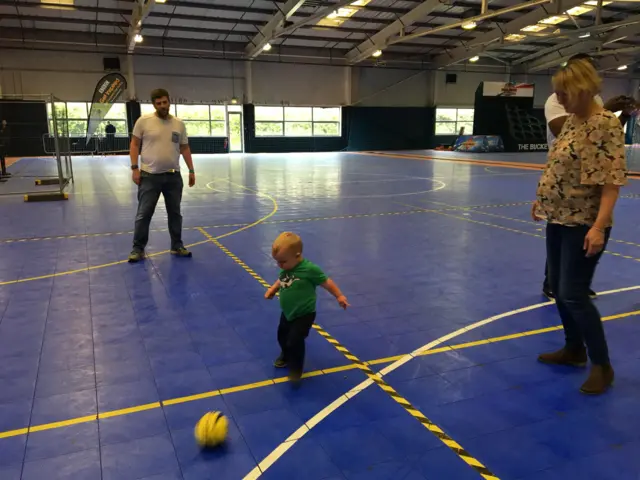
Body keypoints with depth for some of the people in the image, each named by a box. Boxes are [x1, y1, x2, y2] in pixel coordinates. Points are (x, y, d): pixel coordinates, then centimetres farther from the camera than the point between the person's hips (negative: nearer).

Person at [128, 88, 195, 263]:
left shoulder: (179, 124, 6)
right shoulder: (144, 121, -4)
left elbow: (185, 148, 12)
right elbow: (135, 144, -1)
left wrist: (191, 170, 7)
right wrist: (135, 168, -9)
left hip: (173, 176, 3)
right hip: (149, 175, -3)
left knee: (175, 213, 12)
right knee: (143, 214, 1)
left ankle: (177, 246, 24)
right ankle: (138, 249, 11)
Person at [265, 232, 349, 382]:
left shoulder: (309, 269, -28)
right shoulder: (285, 269, -9)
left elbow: (326, 282, -15)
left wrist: (339, 296, -10)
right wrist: (272, 290, 0)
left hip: (304, 314, -7)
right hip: (288, 313, 7)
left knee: (295, 341, -8)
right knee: (282, 336, 24)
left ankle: (296, 368, 18)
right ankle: (286, 356, 54)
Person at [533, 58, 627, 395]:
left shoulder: (606, 124, -17)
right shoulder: (571, 121, 9)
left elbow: (612, 181, -22)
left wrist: (599, 226, -28)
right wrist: (542, 199, 21)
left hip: (582, 224, -9)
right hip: (558, 219, 9)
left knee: (573, 295, -6)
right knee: (558, 288, 14)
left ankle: (602, 366, 11)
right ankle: (574, 349, 32)